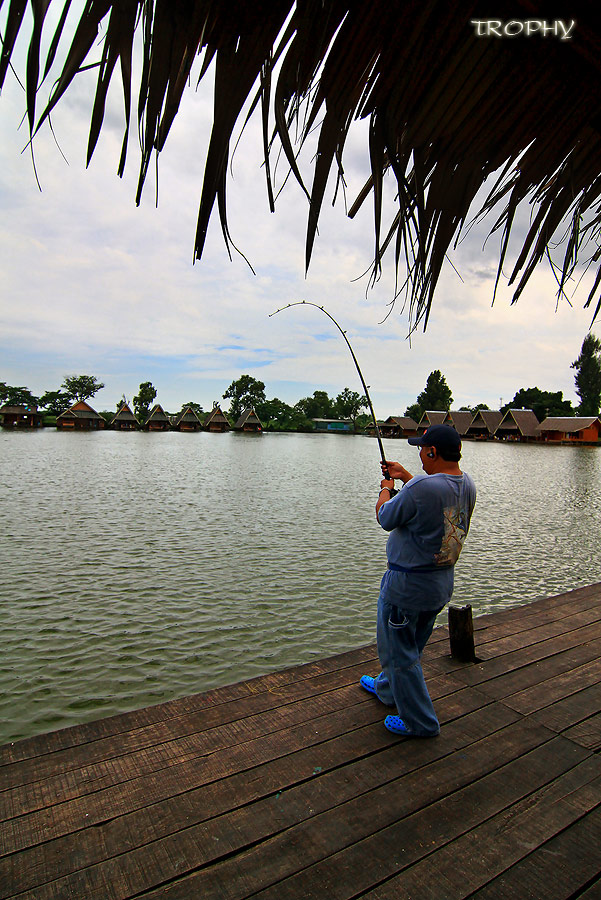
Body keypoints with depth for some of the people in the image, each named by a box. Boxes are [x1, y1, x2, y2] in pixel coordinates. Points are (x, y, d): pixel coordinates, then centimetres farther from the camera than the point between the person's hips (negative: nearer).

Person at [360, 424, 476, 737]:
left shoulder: (421, 487, -29)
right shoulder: (467, 484, -3)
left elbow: (385, 519, -14)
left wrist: (386, 489, 5)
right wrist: (404, 476, 19)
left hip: (408, 584, -9)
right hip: (442, 583, 9)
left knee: (399, 652, 12)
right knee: (412, 646, 27)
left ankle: (420, 722, 26)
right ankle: (388, 689, 49)